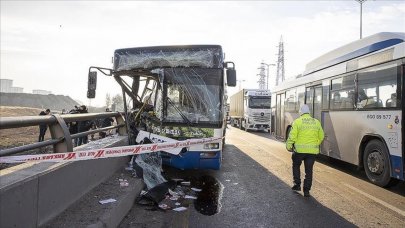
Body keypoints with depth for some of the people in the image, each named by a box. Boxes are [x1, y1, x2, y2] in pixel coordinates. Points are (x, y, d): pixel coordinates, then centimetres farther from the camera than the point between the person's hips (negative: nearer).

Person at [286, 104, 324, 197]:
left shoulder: (297, 121, -5)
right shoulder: (316, 122, 7)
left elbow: (292, 136, -11)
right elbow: (321, 136, 10)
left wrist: (288, 146, 1)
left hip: (299, 149, -3)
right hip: (312, 150, 3)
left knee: (296, 166, 21)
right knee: (309, 170, 10)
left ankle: (297, 184, 20)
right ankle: (306, 191, 12)